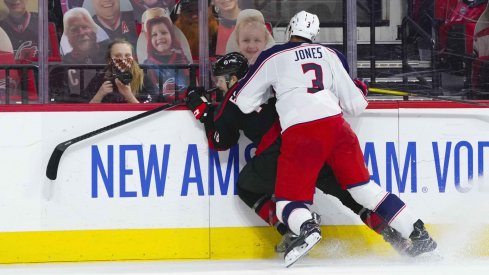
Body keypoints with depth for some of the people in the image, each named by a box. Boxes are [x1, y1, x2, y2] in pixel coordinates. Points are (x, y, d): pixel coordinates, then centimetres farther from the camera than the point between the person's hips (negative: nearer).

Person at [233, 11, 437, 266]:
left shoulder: (273, 57, 11)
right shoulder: (329, 54, 20)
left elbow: (242, 101, 14)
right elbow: (355, 105, 21)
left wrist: (270, 92, 32)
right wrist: (359, 91, 44)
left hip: (299, 134, -4)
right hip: (336, 126, 4)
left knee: (289, 199, 4)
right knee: (364, 187, 16)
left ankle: (306, 227, -30)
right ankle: (419, 234, 10)